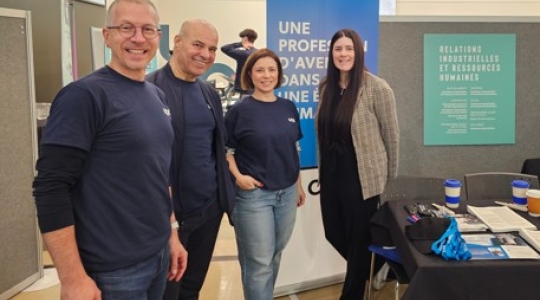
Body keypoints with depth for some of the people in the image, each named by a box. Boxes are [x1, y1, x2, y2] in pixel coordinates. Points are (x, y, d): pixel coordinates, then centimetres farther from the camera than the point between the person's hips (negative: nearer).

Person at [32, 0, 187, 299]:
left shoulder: (157, 96, 8)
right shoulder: (84, 95, -15)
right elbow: (51, 188, -18)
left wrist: (172, 234, 14)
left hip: (159, 256, 7)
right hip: (113, 269, -7)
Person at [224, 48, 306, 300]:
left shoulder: (288, 108, 6)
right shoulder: (239, 110, -7)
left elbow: (293, 150, 13)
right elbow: (225, 149, -5)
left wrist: (298, 185, 15)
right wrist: (238, 176, -19)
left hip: (286, 193, 5)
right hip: (253, 194, -5)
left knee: (275, 256, 18)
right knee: (259, 262, 1)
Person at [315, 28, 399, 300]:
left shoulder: (376, 88, -14)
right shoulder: (326, 86, 4)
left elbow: (391, 134, -7)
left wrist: (390, 176, -1)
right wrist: (322, 170, 16)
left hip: (361, 175, -6)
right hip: (331, 173, 7)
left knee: (359, 238, 8)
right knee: (334, 233, 18)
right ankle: (369, 270, 46)